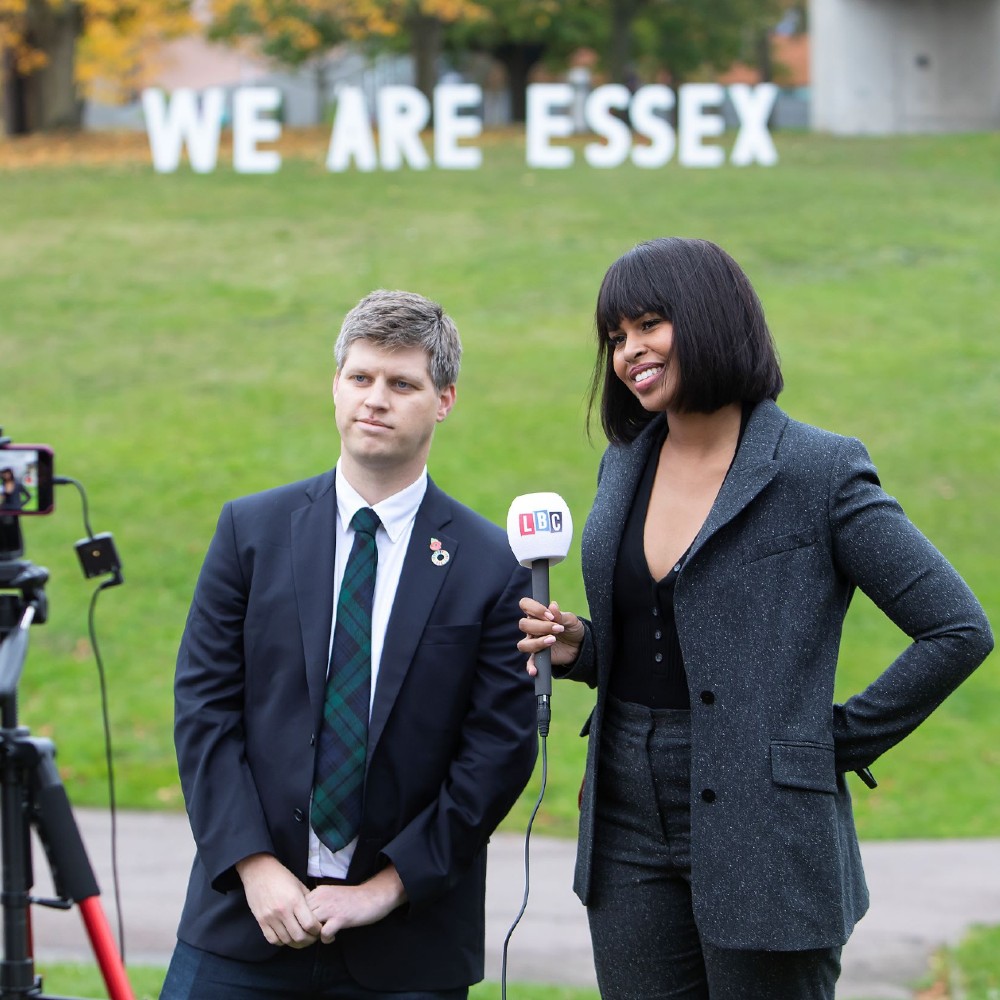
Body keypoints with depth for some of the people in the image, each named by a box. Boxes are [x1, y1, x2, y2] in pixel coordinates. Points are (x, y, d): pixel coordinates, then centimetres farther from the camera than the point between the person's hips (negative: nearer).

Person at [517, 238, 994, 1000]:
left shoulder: (818, 472, -9)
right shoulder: (625, 468, 11)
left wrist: (844, 742, -7)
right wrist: (578, 647, 1)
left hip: (764, 838, -6)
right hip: (630, 823, 6)